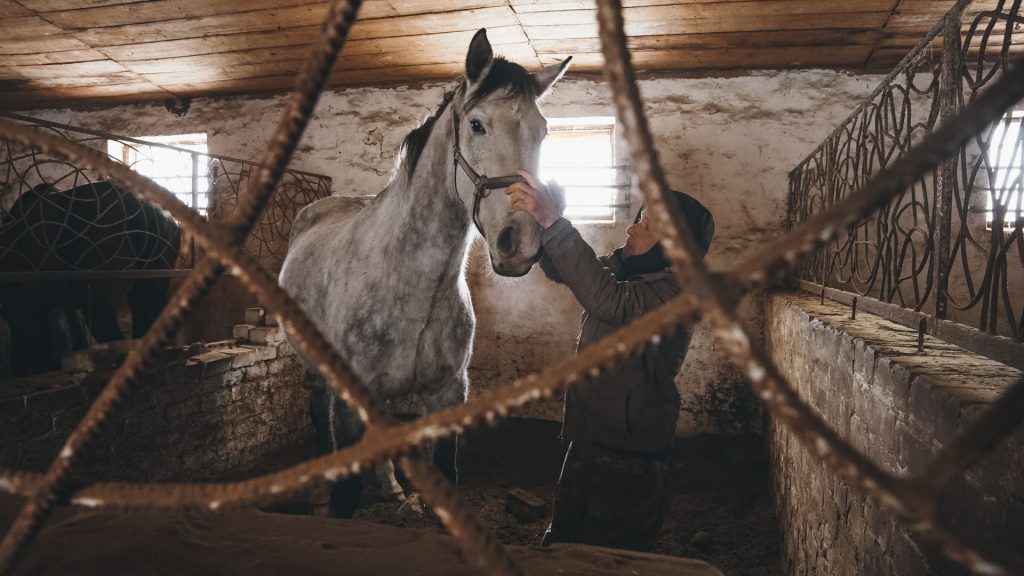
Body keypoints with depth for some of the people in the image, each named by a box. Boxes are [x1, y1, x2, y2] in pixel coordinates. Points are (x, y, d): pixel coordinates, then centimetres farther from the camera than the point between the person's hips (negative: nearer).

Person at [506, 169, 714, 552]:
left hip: (630, 462, -8)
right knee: (561, 543, 22)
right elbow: (562, 270, 8)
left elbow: (608, 301, -38)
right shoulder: (621, 269, 5)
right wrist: (541, 215, -13)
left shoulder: (673, 291, -21)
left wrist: (553, 222, -42)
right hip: (587, 441, 8)